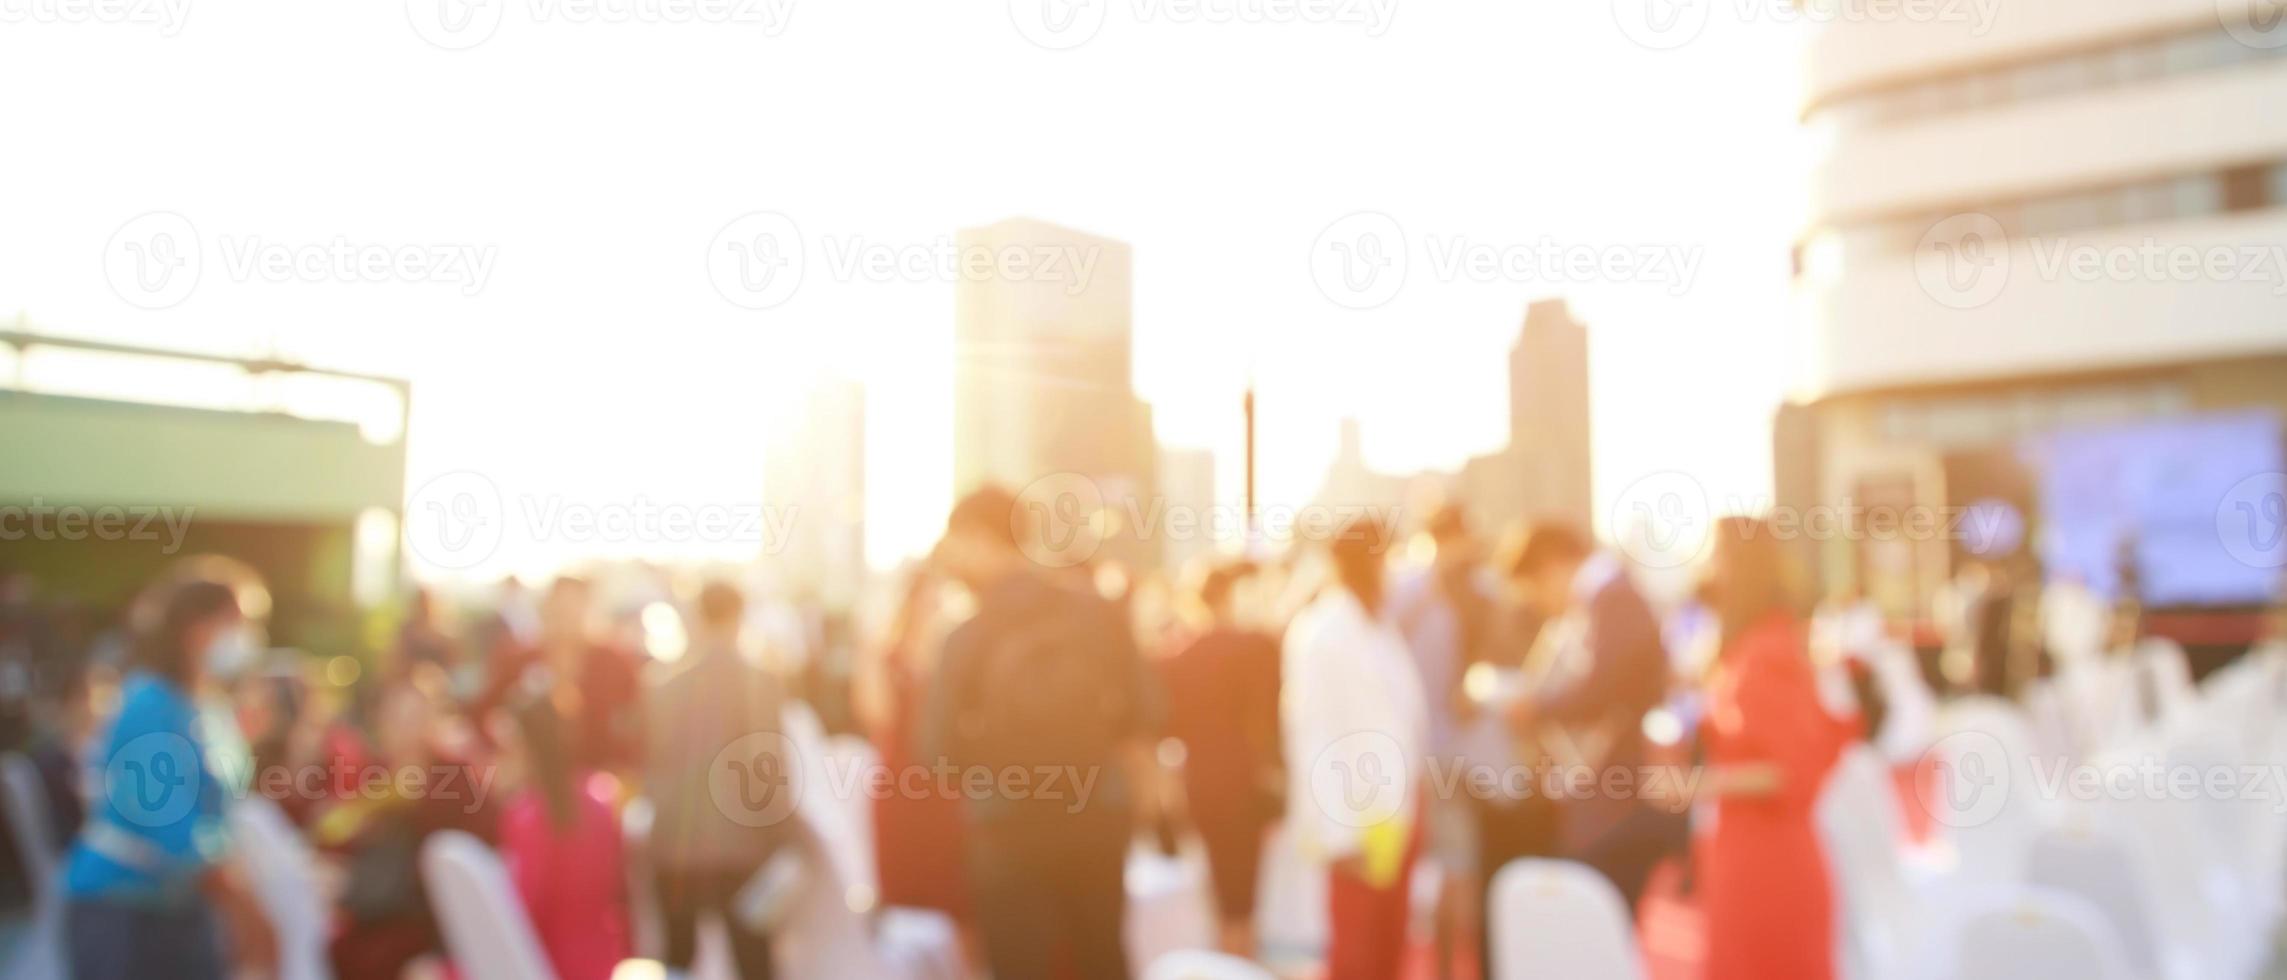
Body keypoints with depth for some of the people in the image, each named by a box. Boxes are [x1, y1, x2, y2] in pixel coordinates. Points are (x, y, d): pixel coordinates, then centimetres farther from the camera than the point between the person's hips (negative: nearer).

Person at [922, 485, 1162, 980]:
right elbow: (1141, 713, 1)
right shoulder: (1098, 613, -5)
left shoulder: (967, 636, -14)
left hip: (1010, 829, -3)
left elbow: (943, 748, -10)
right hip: (1098, 816, 4)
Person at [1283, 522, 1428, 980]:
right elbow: (1314, 735, -16)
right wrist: (1340, 835, -18)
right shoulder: (1319, 632, -14)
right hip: (1358, 815, -7)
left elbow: (1402, 713, 12)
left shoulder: (1383, 623, 9)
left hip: (1398, 807, 7)